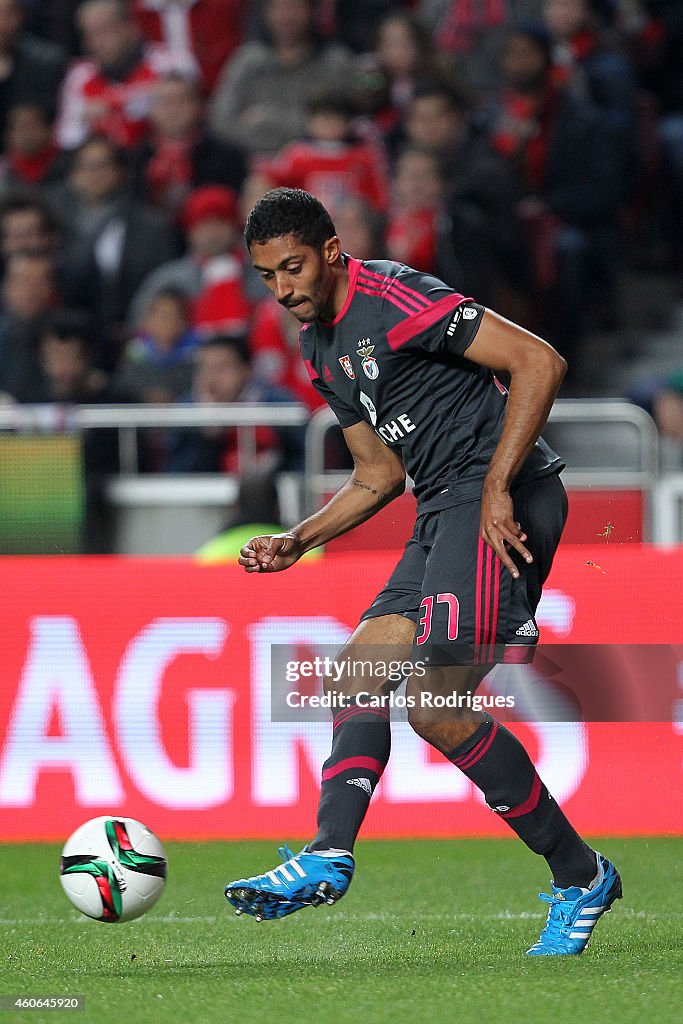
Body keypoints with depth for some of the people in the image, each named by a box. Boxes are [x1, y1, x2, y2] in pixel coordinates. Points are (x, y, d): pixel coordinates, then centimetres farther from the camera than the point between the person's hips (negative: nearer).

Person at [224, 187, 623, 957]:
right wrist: (296, 542, 15)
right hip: (443, 515, 10)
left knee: (436, 707, -16)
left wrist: (497, 488, -21)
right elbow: (380, 475, 28)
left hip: (504, 505, -10)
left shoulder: (394, 298, -11)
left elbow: (538, 362, -17)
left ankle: (579, 877, -6)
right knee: (361, 673, 0)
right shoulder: (321, 348, 19)